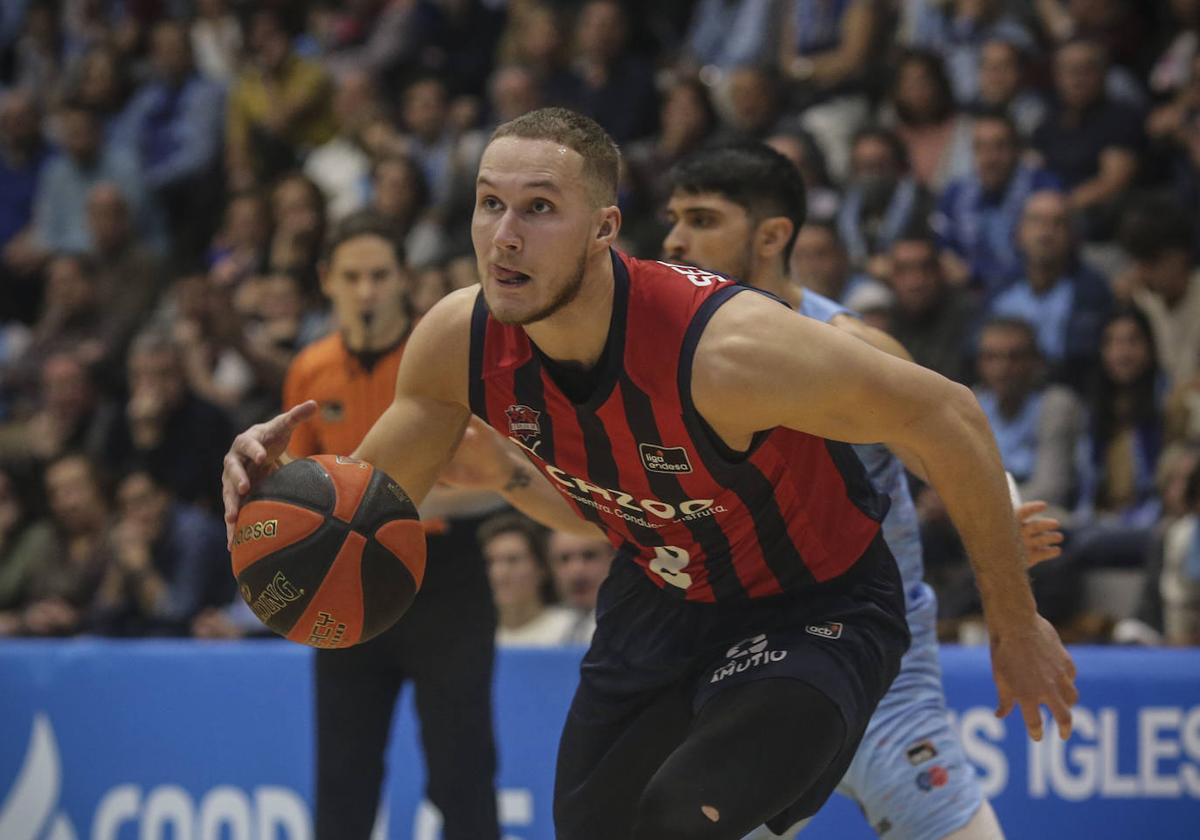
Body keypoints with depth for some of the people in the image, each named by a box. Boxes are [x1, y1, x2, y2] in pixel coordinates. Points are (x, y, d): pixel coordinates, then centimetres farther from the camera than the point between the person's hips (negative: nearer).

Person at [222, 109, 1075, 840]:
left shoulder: (726, 349, -35)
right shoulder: (459, 342, -18)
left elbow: (948, 418, -24)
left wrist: (1014, 624, -15)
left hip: (815, 613, -7)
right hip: (661, 600, 7)